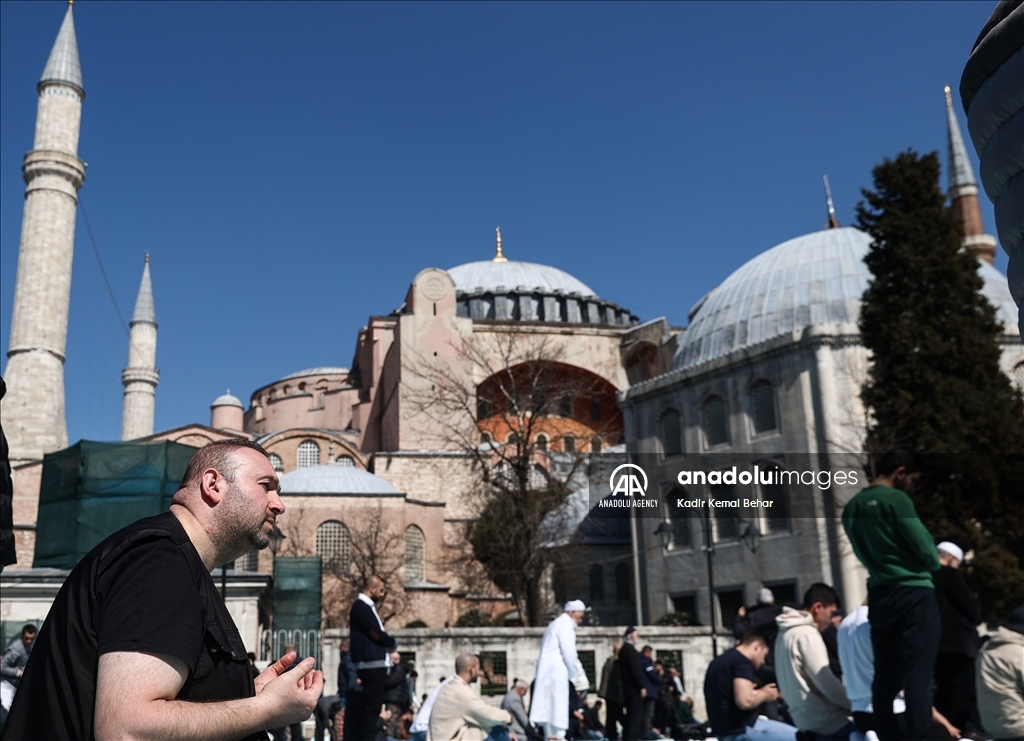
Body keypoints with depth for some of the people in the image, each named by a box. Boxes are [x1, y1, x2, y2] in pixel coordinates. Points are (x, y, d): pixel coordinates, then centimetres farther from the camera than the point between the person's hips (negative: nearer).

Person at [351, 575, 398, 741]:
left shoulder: (366, 607, 19)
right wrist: (393, 643, 0)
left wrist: (388, 643, 1)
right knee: (372, 705, -8)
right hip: (371, 664, -10)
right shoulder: (361, 607, -13)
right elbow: (377, 634, -17)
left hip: (375, 664, 10)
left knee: (372, 704, 12)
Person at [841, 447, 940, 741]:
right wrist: (933, 562, 11)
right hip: (914, 595, -7)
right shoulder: (896, 500, -11)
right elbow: (926, 552, -10)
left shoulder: (851, 507, 11)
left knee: (885, 678, 10)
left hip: (880, 596, 7)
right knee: (918, 678, -7)